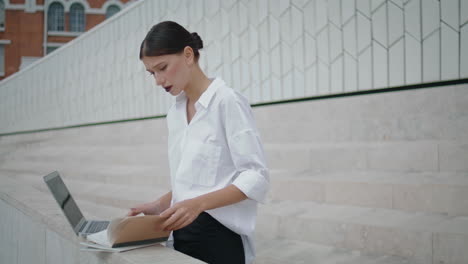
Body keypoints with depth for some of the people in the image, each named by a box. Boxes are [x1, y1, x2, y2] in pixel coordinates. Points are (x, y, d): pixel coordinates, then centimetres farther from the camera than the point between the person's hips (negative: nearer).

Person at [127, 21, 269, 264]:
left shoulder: (227, 101, -11)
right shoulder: (174, 113, 10)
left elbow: (256, 178, -16)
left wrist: (198, 204, -25)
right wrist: (161, 206, 1)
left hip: (218, 235, -6)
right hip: (183, 234, 6)